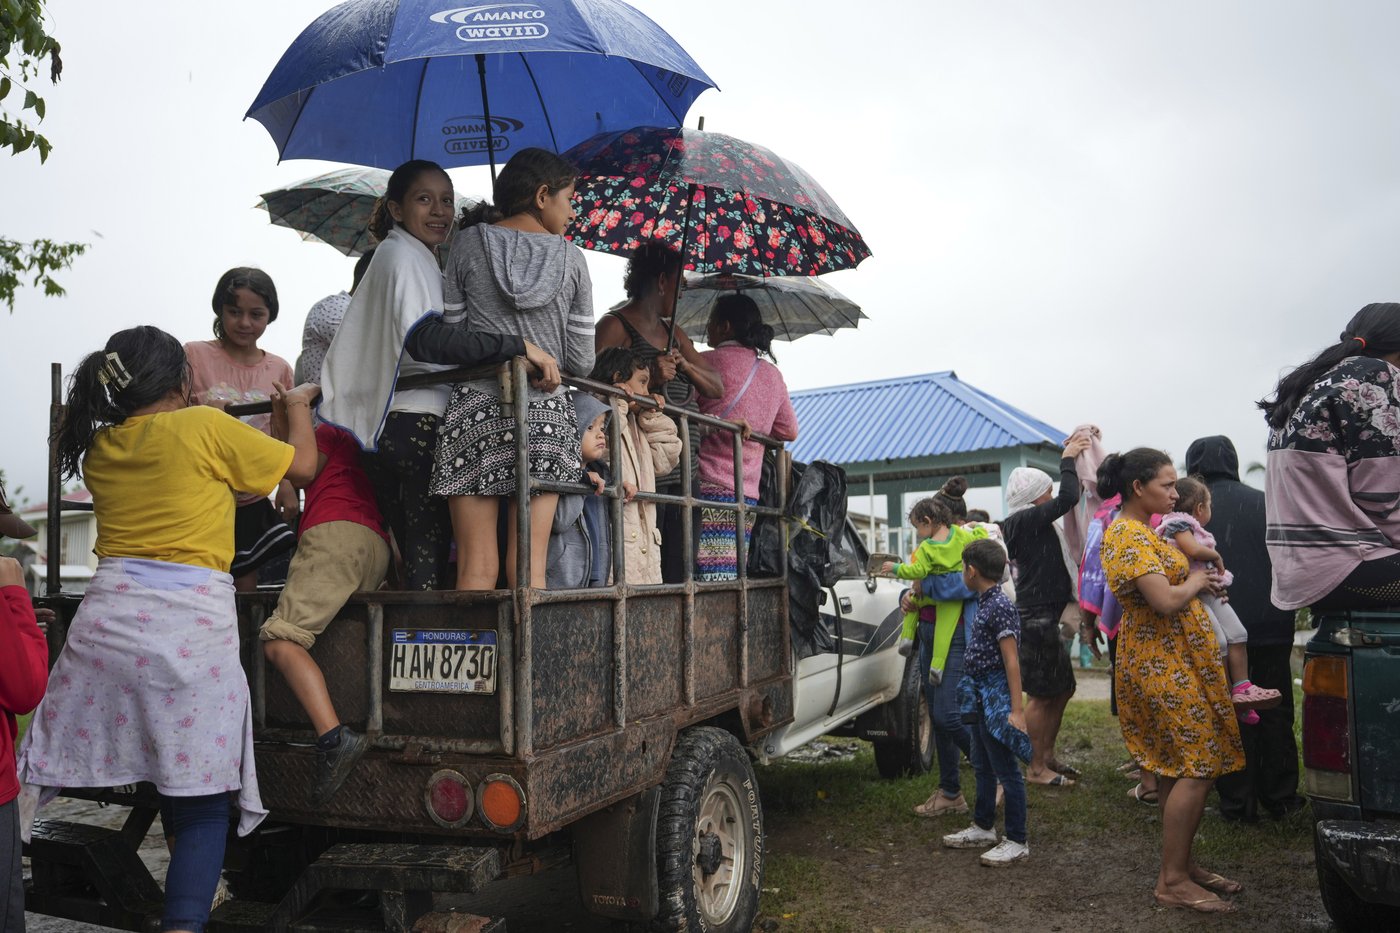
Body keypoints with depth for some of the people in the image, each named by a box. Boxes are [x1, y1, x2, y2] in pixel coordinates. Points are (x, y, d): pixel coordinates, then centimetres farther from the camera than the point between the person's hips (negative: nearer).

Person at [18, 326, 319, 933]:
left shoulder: (99, 446, 14)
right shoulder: (205, 427, -2)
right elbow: (302, 464, 7)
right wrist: (297, 406, 25)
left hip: (106, 615, 5)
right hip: (190, 625, -5)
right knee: (200, 802, 1)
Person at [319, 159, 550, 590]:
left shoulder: (419, 260, 26)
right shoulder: (404, 256, -6)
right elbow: (427, 339, -23)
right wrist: (519, 346, -26)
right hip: (419, 421, -10)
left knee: (412, 558, 9)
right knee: (428, 561, -10)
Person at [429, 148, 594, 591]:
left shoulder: (469, 243, 5)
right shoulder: (570, 257, 6)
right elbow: (581, 361, 6)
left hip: (475, 409, 0)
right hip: (545, 417, 1)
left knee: (477, 569, 0)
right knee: (529, 571, 2)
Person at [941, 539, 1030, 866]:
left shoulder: (1000, 607, -19)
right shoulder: (984, 604, 10)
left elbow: (1012, 661, -22)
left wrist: (1016, 709, -24)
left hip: (997, 697, -10)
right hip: (981, 697, 10)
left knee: (1006, 770, -2)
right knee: (983, 766, 19)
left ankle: (1017, 841, 7)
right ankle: (983, 827, 33)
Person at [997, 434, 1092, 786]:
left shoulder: (1031, 522, 14)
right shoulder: (1027, 520, -15)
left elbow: (1064, 500, 28)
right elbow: (1068, 498, -25)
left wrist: (1070, 457, 21)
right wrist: (1067, 459, -9)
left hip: (1045, 616, 11)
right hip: (1036, 617, -11)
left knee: (1062, 689, 18)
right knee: (1041, 695, -2)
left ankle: (1047, 755, 29)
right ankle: (1037, 769, 7)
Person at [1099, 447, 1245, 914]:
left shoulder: (1143, 531, 14)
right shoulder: (1129, 535, -18)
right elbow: (1167, 600, -25)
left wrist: (1200, 582, 5)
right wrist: (1196, 580, -8)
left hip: (1174, 659, 10)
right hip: (1164, 664, -10)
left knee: (1179, 767, 14)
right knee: (1197, 766, -8)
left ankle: (1182, 863, 24)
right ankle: (1172, 880, -1)